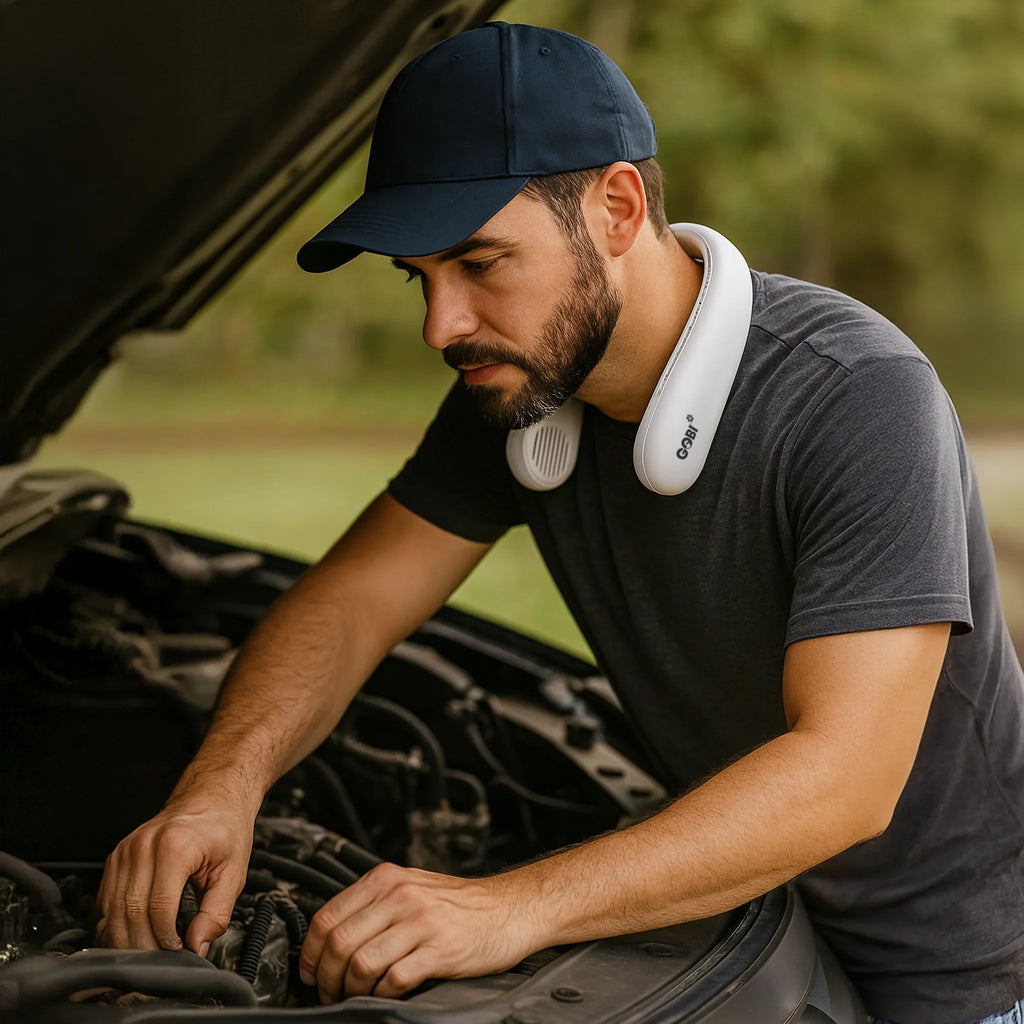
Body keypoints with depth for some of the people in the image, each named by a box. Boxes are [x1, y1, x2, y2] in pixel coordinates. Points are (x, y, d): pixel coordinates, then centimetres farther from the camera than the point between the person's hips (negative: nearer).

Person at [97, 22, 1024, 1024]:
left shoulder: (861, 398, -29)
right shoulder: (519, 381, -7)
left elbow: (843, 777, -35)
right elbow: (347, 604, -4)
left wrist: (517, 906, -43)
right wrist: (220, 786, -25)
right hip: (736, 921, 5)